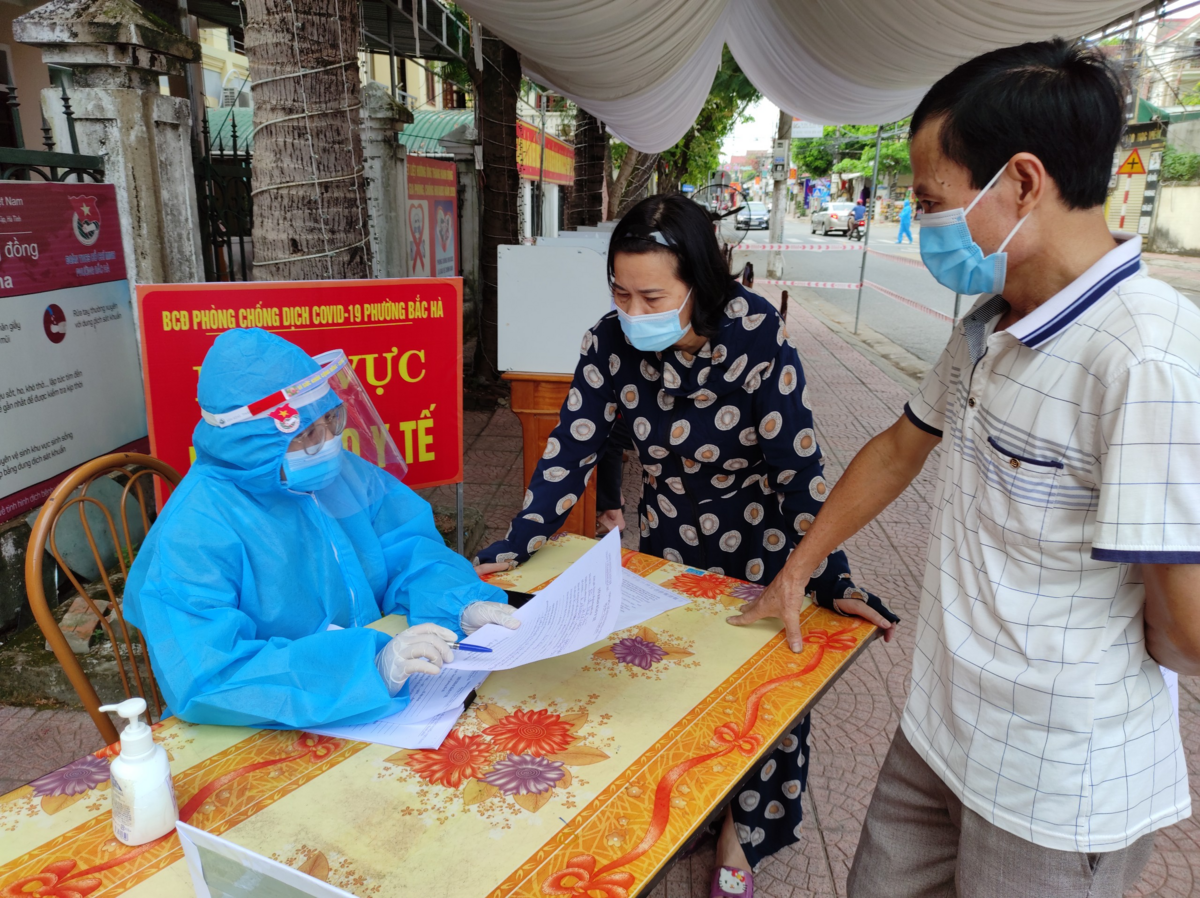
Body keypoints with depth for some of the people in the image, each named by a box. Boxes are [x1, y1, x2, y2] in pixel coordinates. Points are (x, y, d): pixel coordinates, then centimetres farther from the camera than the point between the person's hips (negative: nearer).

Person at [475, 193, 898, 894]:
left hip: (755, 543, -3)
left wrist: (832, 580, -29)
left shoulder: (757, 336, -28)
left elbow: (799, 466, -25)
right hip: (666, 539, 3)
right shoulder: (611, 343, -18)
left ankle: (741, 829, 38)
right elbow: (571, 451, -15)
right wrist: (514, 548, -24)